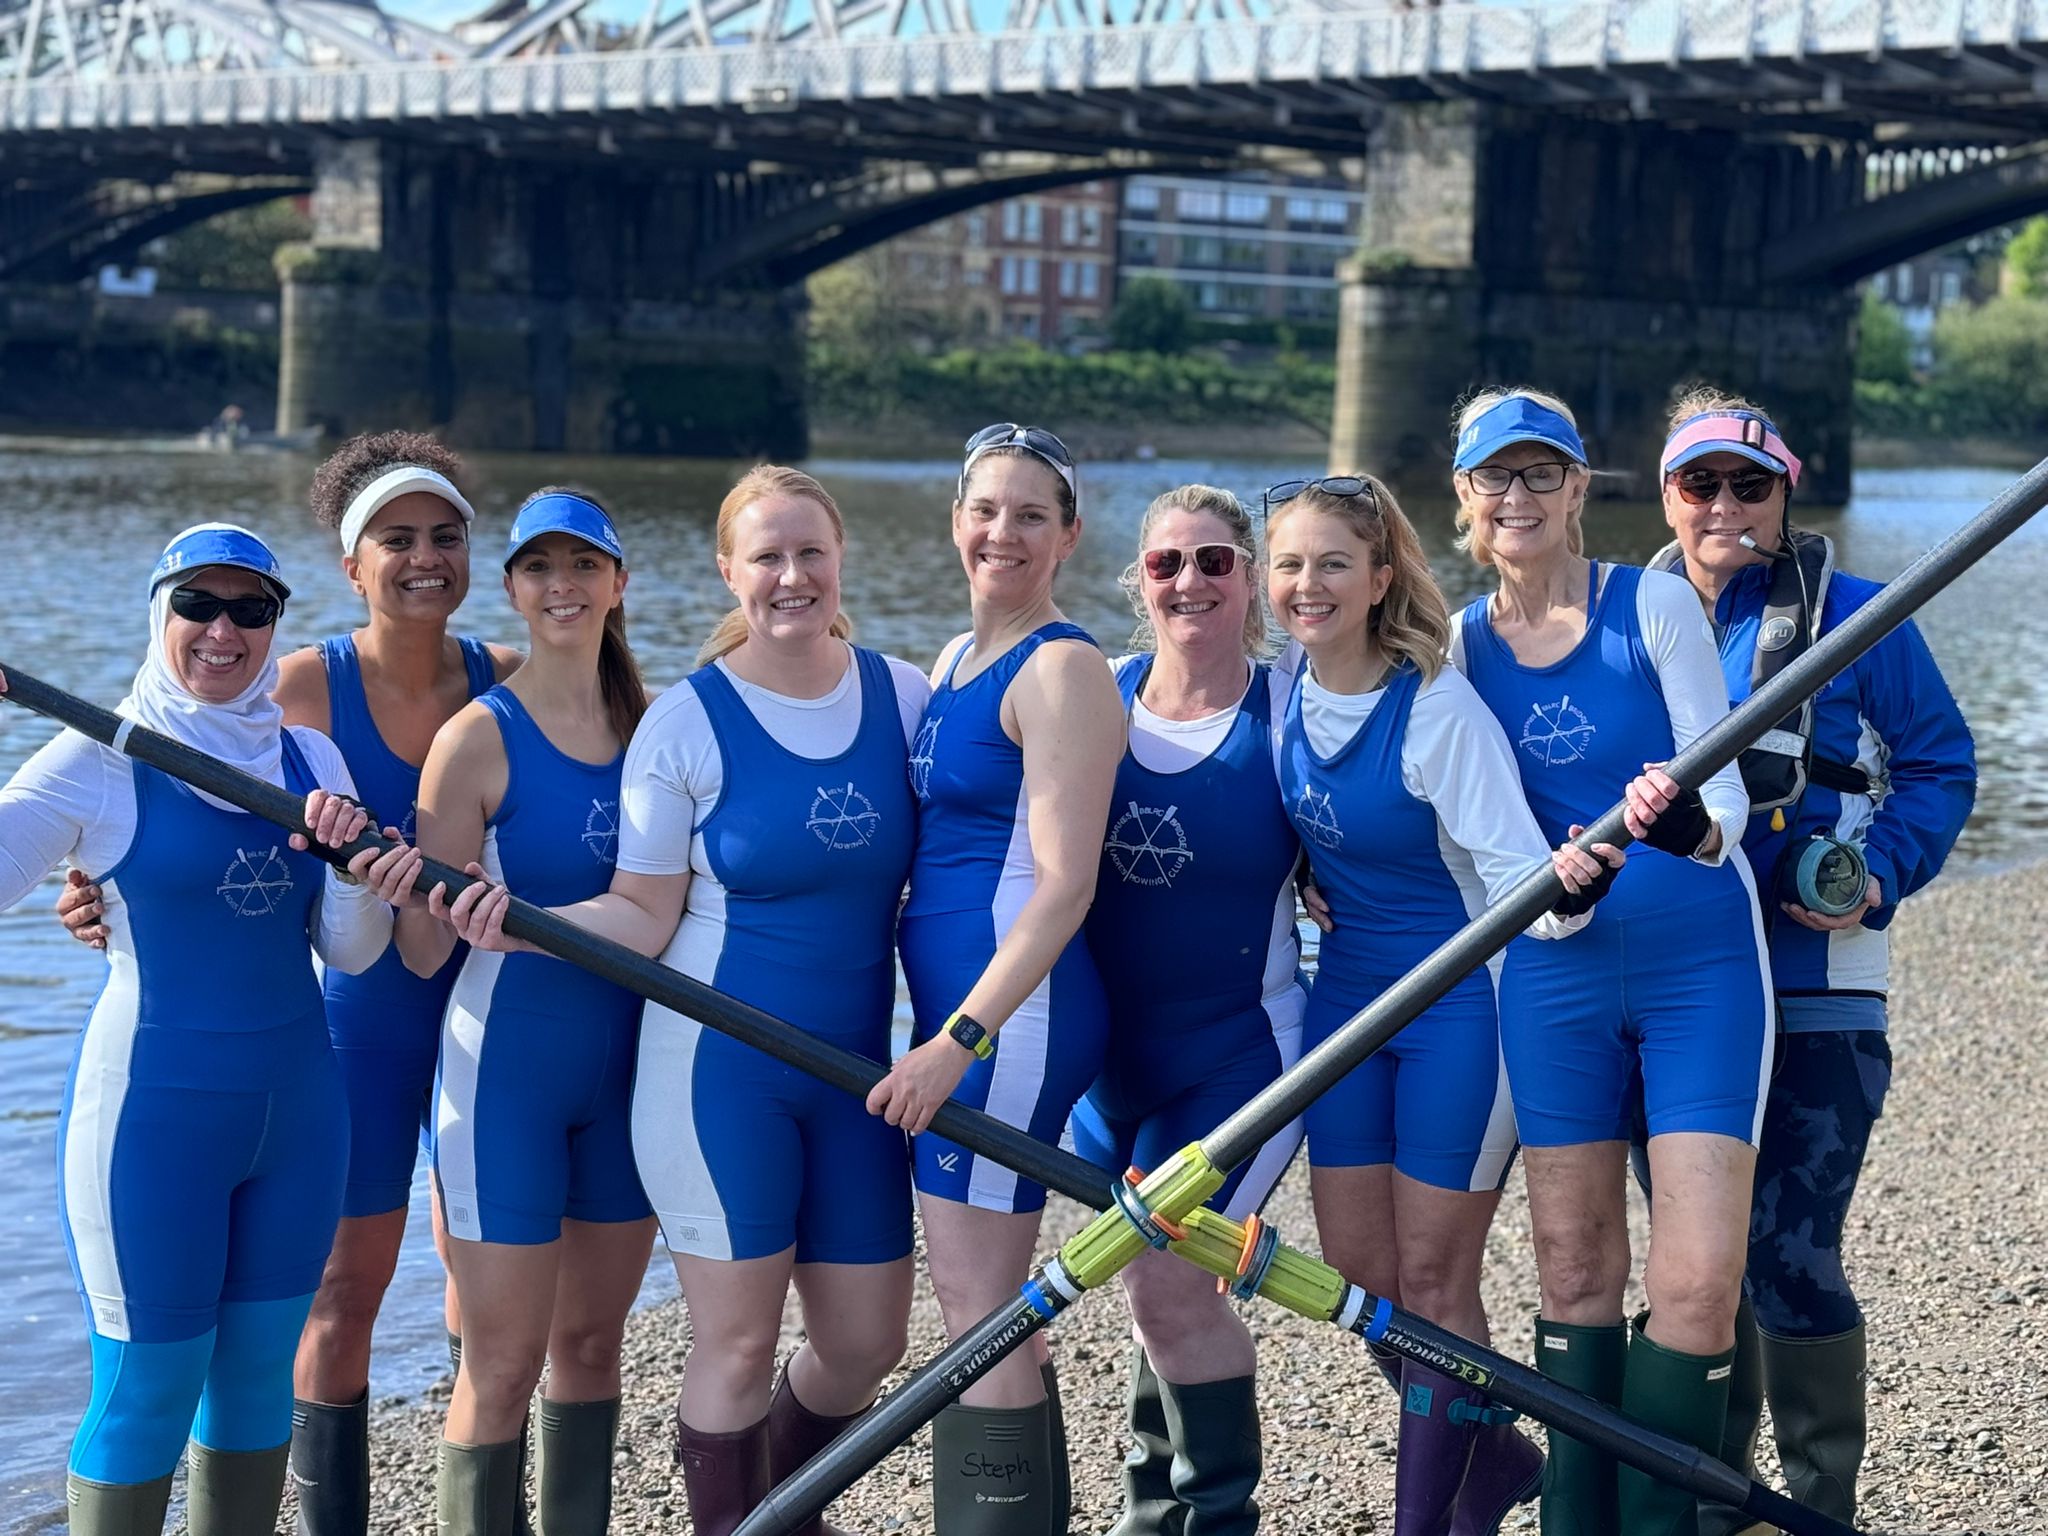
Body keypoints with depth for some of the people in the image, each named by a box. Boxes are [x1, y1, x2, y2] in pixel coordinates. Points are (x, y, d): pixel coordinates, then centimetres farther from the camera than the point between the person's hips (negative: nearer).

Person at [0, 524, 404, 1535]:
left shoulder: (309, 759, 7)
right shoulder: (100, 761, -7)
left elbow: (351, 953, 6)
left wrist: (352, 856, -13)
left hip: (296, 1105, 5)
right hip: (152, 1108, -5)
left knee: (259, 1379, 12)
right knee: (146, 1391, 1)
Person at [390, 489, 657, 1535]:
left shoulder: (653, 724, 5)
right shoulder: (479, 738, -9)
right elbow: (424, 951, -12)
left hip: (626, 1064, 5)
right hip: (507, 1064, -4)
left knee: (592, 1339, 14)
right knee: (503, 1362, -2)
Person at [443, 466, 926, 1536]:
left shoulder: (904, 696, 2)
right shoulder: (685, 722, -8)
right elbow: (643, 918, -7)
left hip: (856, 1067, 4)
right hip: (718, 1063, -4)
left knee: (867, 1342, 11)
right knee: (738, 1343, -1)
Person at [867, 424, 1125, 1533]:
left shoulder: (1062, 669, -11)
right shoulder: (953, 660, 16)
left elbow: (1063, 886, -18)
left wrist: (961, 1038, -22)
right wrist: (946, 1033, 13)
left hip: (1014, 1010, -9)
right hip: (958, 1011, 9)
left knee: (977, 1305, -6)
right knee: (989, 1306, 14)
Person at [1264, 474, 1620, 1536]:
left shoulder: (1439, 709, -21)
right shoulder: (1288, 693, -2)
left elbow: (1515, 876, -25)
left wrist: (1566, 888, -44)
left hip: (1458, 1006, -7)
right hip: (1348, 996, 7)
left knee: (1430, 1277, -1)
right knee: (1355, 1273, 9)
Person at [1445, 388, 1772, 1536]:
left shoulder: (1655, 604, -7)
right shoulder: (1463, 644, 4)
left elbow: (1725, 789, -12)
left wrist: (1692, 823, -32)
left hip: (1700, 966, -3)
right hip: (1556, 977, 3)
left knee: (1699, 1285, -10)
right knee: (1576, 1274, 8)